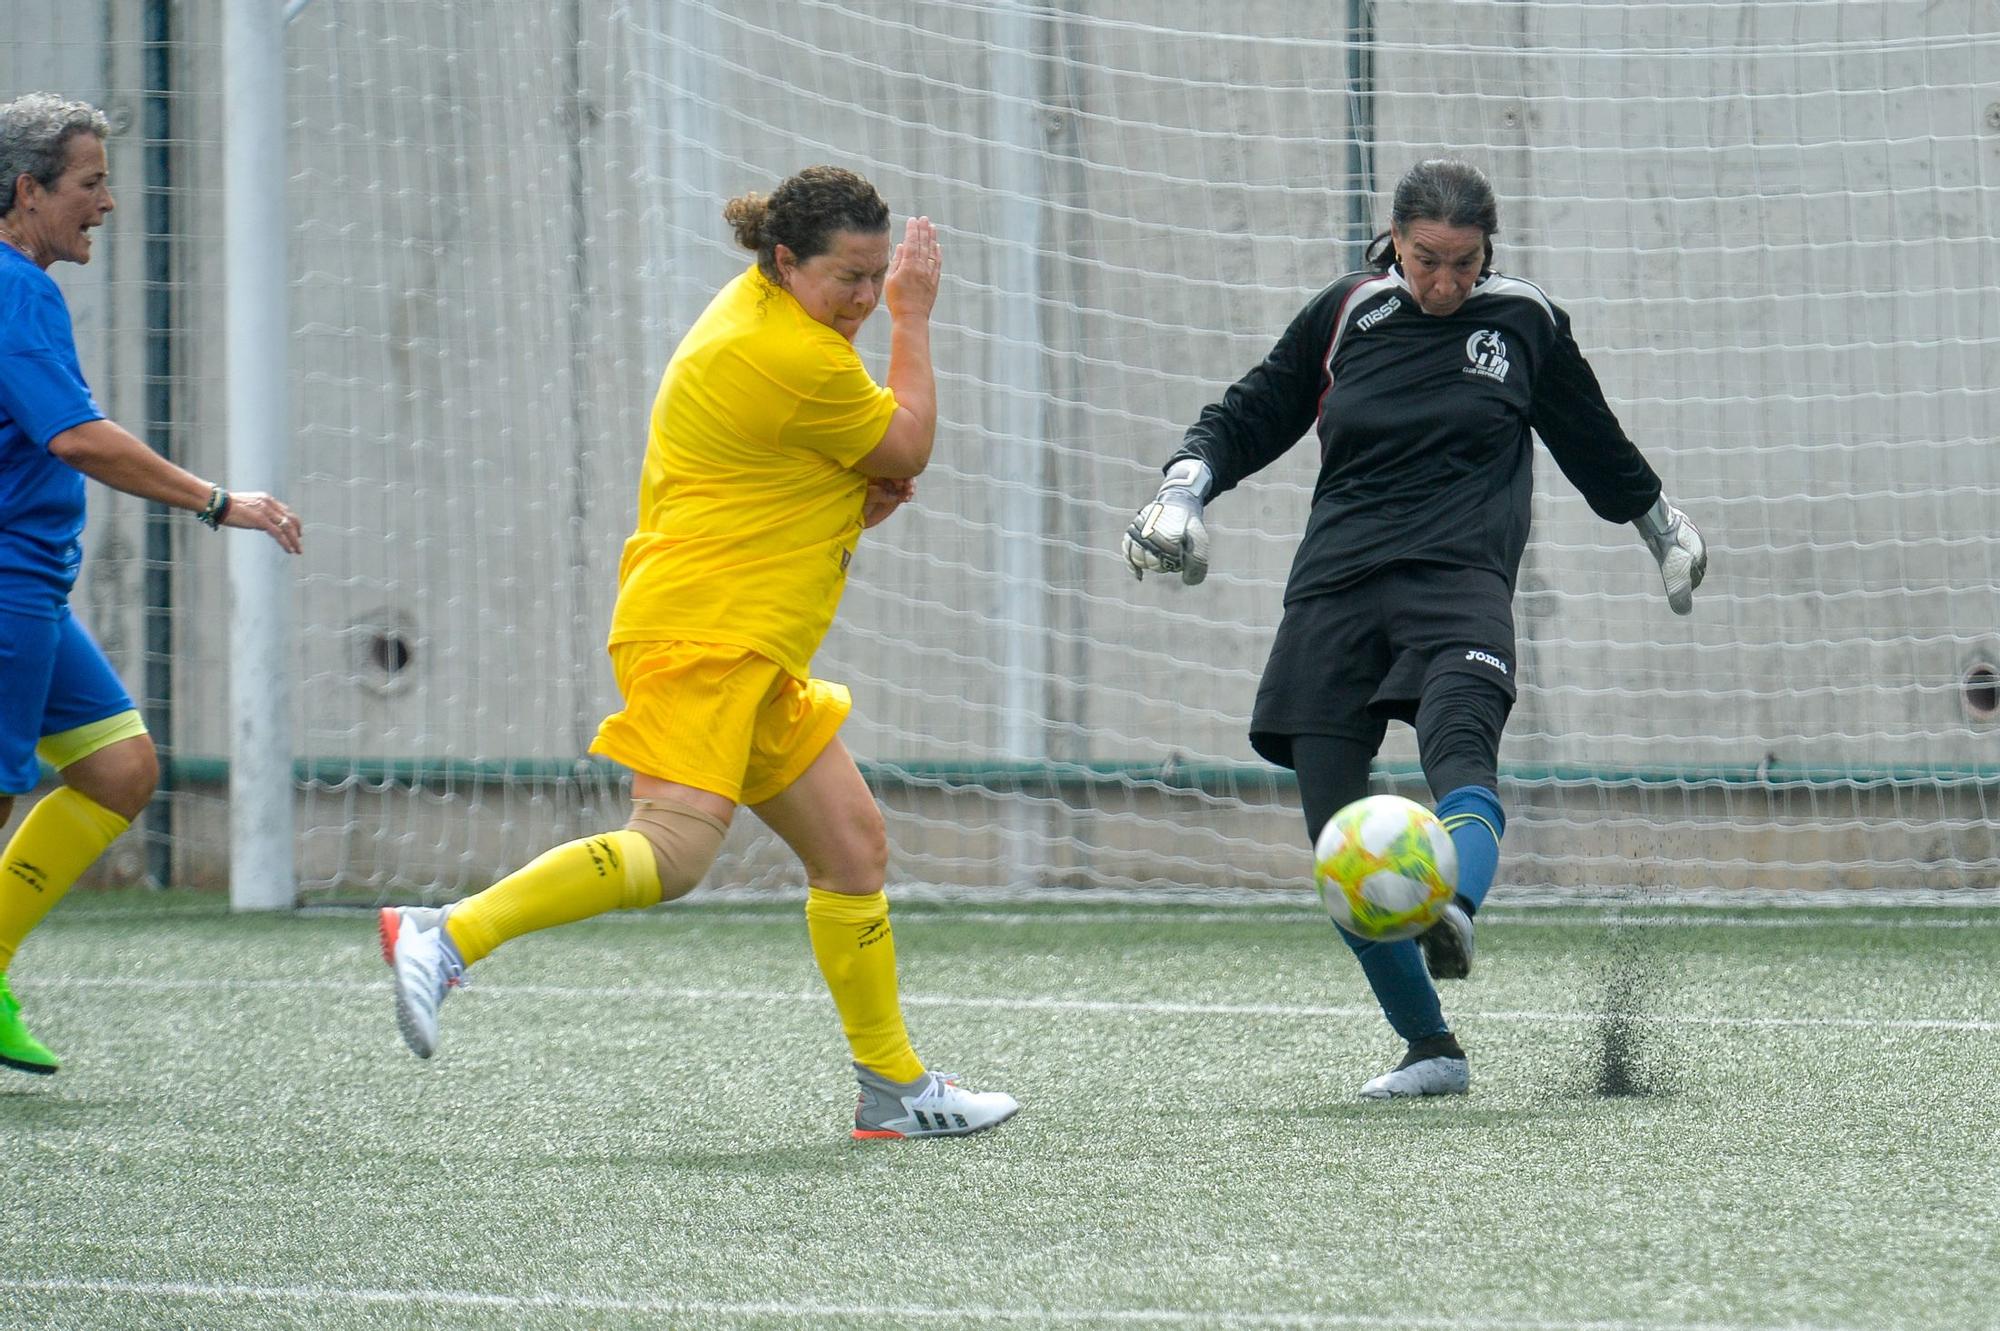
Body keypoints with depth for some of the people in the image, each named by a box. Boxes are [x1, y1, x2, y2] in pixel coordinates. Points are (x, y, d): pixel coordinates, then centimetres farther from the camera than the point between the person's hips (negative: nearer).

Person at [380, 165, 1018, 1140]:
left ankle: (895, 1089, 18)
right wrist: (913, 319, 5)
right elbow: (908, 451, -2)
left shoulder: (756, 308, 15)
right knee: (671, 851, -24)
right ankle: (447, 938, -27)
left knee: (854, 848, 12)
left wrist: (865, 501, 7)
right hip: (702, 631, -11)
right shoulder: (799, 359, -16)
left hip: (753, 654, 11)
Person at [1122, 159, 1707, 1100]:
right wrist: (1187, 483, 4)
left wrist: (1662, 524, 38)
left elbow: (1594, 442, 26)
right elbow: (1251, 415, 21)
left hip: (1459, 577, -2)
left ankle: (1452, 914, -61)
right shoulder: (1347, 316, 9)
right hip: (1336, 587, 2)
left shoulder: (1524, 323, 8)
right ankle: (1429, 1049, 6)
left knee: (1459, 750, -34)